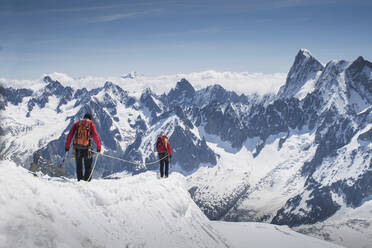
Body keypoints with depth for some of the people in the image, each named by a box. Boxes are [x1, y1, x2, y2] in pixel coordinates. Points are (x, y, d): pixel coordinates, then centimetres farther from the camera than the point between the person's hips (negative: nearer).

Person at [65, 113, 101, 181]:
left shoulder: (77, 123, 15)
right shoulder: (91, 124, 7)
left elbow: (70, 134, 8)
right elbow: (95, 136, -3)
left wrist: (67, 146, 11)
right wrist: (98, 147, 2)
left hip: (76, 146, 3)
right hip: (86, 147, -3)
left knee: (79, 165, 14)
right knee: (88, 165, 8)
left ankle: (80, 179, 12)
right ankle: (86, 179, -1)